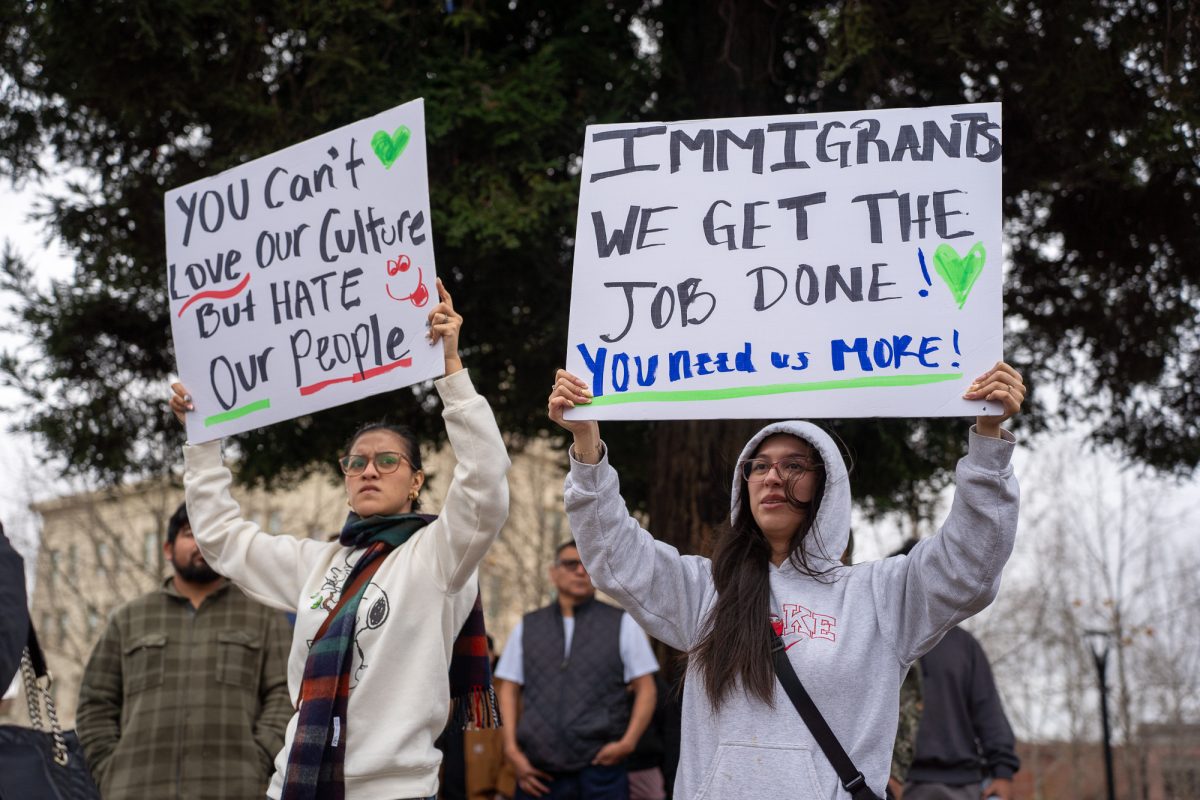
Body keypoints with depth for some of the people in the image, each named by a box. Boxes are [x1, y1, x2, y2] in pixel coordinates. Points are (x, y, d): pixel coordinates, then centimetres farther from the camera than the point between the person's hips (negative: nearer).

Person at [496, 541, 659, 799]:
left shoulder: (623, 624, 9)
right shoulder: (527, 627, 15)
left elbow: (646, 690, 7)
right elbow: (509, 691, 15)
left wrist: (628, 742, -7)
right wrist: (511, 749, 2)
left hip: (600, 769, -2)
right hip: (538, 773, 2)